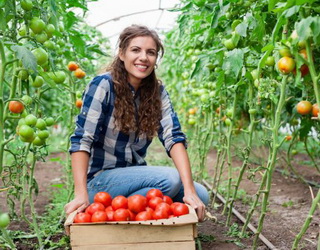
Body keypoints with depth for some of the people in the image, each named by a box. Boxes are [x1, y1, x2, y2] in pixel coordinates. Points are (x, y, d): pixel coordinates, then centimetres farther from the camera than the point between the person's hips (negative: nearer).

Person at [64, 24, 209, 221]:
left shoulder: (157, 91, 1)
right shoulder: (103, 86, -14)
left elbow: (174, 138, -11)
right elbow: (81, 141, -20)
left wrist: (189, 191, -23)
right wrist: (81, 195, -31)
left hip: (135, 177, 6)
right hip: (100, 179, -5)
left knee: (200, 196, -10)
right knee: (170, 178, -26)